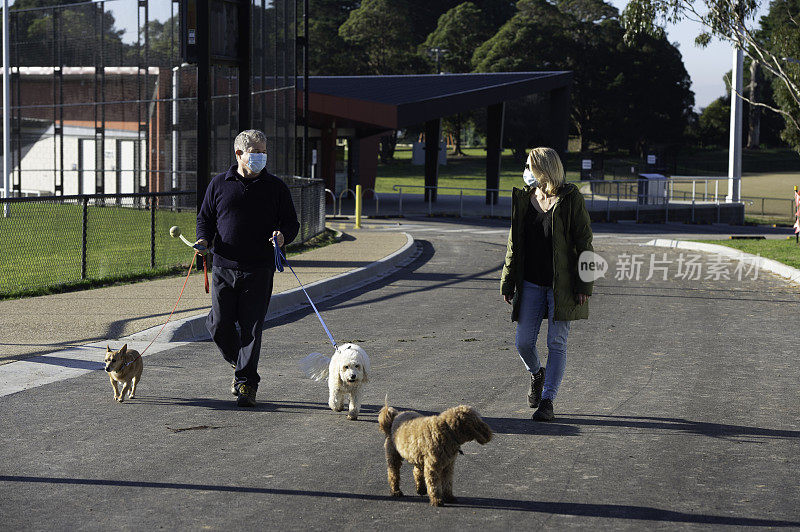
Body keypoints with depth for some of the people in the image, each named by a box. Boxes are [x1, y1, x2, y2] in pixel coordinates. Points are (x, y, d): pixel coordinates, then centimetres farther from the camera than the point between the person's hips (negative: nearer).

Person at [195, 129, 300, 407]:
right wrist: (204, 238, -3)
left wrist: (283, 235, -12)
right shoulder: (219, 184, 9)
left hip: (259, 270, -2)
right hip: (224, 267, 2)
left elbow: (291, 223, 10)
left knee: (251, 327, -5)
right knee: (219, 325, 0)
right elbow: (205, 217, 16)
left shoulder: (275, 187, 6)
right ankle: (239, 363, 28)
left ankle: (246, 384, 1)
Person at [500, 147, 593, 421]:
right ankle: (537, 375, 33)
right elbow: (514, 244, 12)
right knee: (523, 342, 2)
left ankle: (547, 401, 5)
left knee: (556, 344, -1)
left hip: (561, 283, -4)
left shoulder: (570, 198, -7)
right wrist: (508, 282, 9)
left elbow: (584, 242, -6)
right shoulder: (524, 198, 8)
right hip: (531, 283, 4)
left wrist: (583, 284, -10)